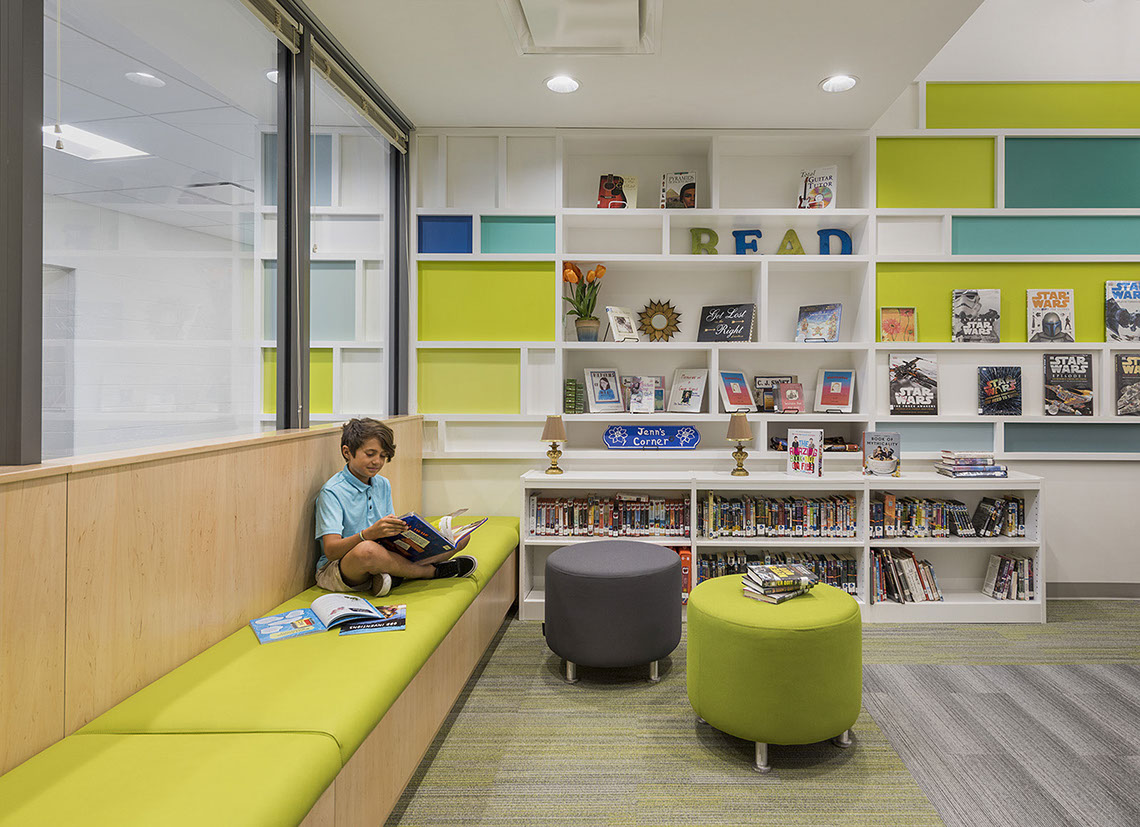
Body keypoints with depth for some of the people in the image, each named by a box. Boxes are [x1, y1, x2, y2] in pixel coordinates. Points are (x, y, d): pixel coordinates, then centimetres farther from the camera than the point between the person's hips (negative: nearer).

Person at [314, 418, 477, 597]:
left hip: (381, 562, 7)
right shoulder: (332, 492, -12)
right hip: (335, 568, -6)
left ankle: (396, 576, -20)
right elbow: (331, 551, -22)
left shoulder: (383, 485, 12)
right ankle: (432, 571, -15)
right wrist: (370, 533, -38)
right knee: (367, 550, -44)